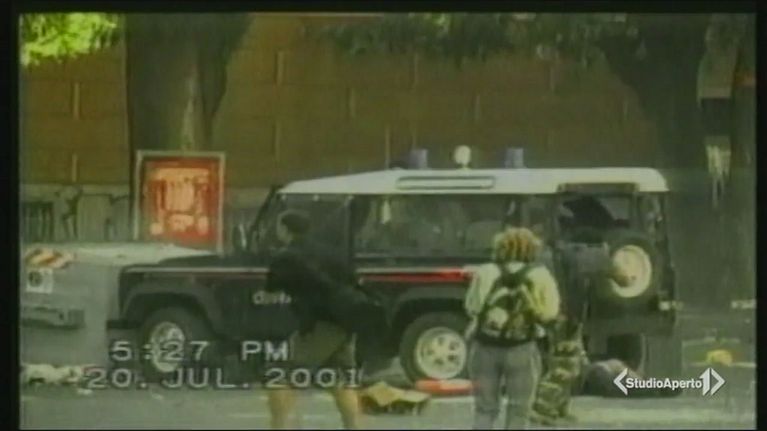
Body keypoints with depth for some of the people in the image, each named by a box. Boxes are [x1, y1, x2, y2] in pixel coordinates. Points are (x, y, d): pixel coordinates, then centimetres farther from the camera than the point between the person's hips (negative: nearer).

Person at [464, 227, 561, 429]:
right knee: (519, 411, 7)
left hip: (485, 347, 2)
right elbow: (549, 312, -4)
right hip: (521, 349, -2)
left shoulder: (485, 272, 3)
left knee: (485, 409, 11)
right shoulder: (538, 275, -1)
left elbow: (471, 307, 7)